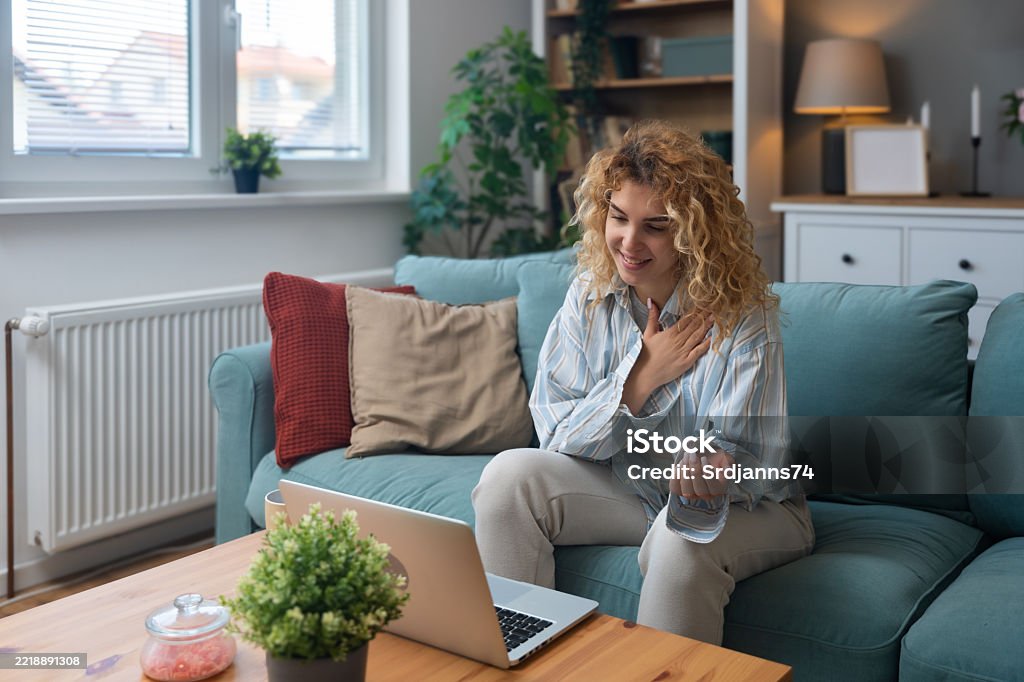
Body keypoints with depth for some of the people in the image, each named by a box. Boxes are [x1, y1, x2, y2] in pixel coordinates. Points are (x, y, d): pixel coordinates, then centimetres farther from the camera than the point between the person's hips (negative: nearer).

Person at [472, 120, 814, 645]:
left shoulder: (742, 315, -20)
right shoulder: (590, 295, -8)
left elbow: (752, 461, -23)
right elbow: (556, 435, -8)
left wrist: (704, 470, -47)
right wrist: (642, 375, -21)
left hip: (744, 506, -4)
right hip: (629, 489, 4)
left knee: (681, 540, -36)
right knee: (510, 475, -17)